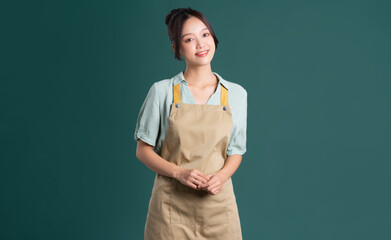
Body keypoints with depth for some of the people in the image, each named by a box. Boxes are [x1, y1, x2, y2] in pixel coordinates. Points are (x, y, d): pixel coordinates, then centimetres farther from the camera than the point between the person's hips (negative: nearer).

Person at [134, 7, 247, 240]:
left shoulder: (236, 94, 3)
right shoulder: (162, 91, -3)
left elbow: (235, 151, 9)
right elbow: (143, 150, 0)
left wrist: (221, 176, -11)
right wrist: (179, 172, -15)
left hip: (217, 201, 2)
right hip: (171, 202, -1)